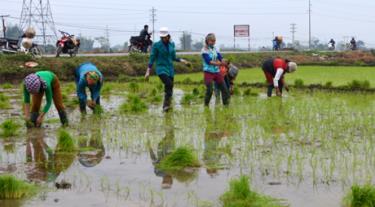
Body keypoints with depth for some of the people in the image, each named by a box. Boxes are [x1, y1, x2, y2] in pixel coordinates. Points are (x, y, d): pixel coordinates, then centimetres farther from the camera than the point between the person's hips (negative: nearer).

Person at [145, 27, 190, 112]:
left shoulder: (172, 44, 8)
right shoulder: (156, 45, -6)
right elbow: (152, 59, -4)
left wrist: (182, 60, 4)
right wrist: (148, 71, -6)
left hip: (170, 69, 5)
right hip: (161, 69, -5)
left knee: (169, 89, 4)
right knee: (169, 84, -28)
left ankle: (165, 106, 16)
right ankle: (167, 104, -18)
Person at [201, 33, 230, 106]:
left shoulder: (215, 49, 8)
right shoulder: (204, 50, -9)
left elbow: (220, 58, 1)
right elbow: (208, 61, -20)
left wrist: (224, 63, -20)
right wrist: (219, 63, -29)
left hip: (217, 71, 6)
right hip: (208, 72, -6)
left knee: (224, 88, 4)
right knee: (209, 90, -10)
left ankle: (226, 103, 13)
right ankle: (206, 105, 8)